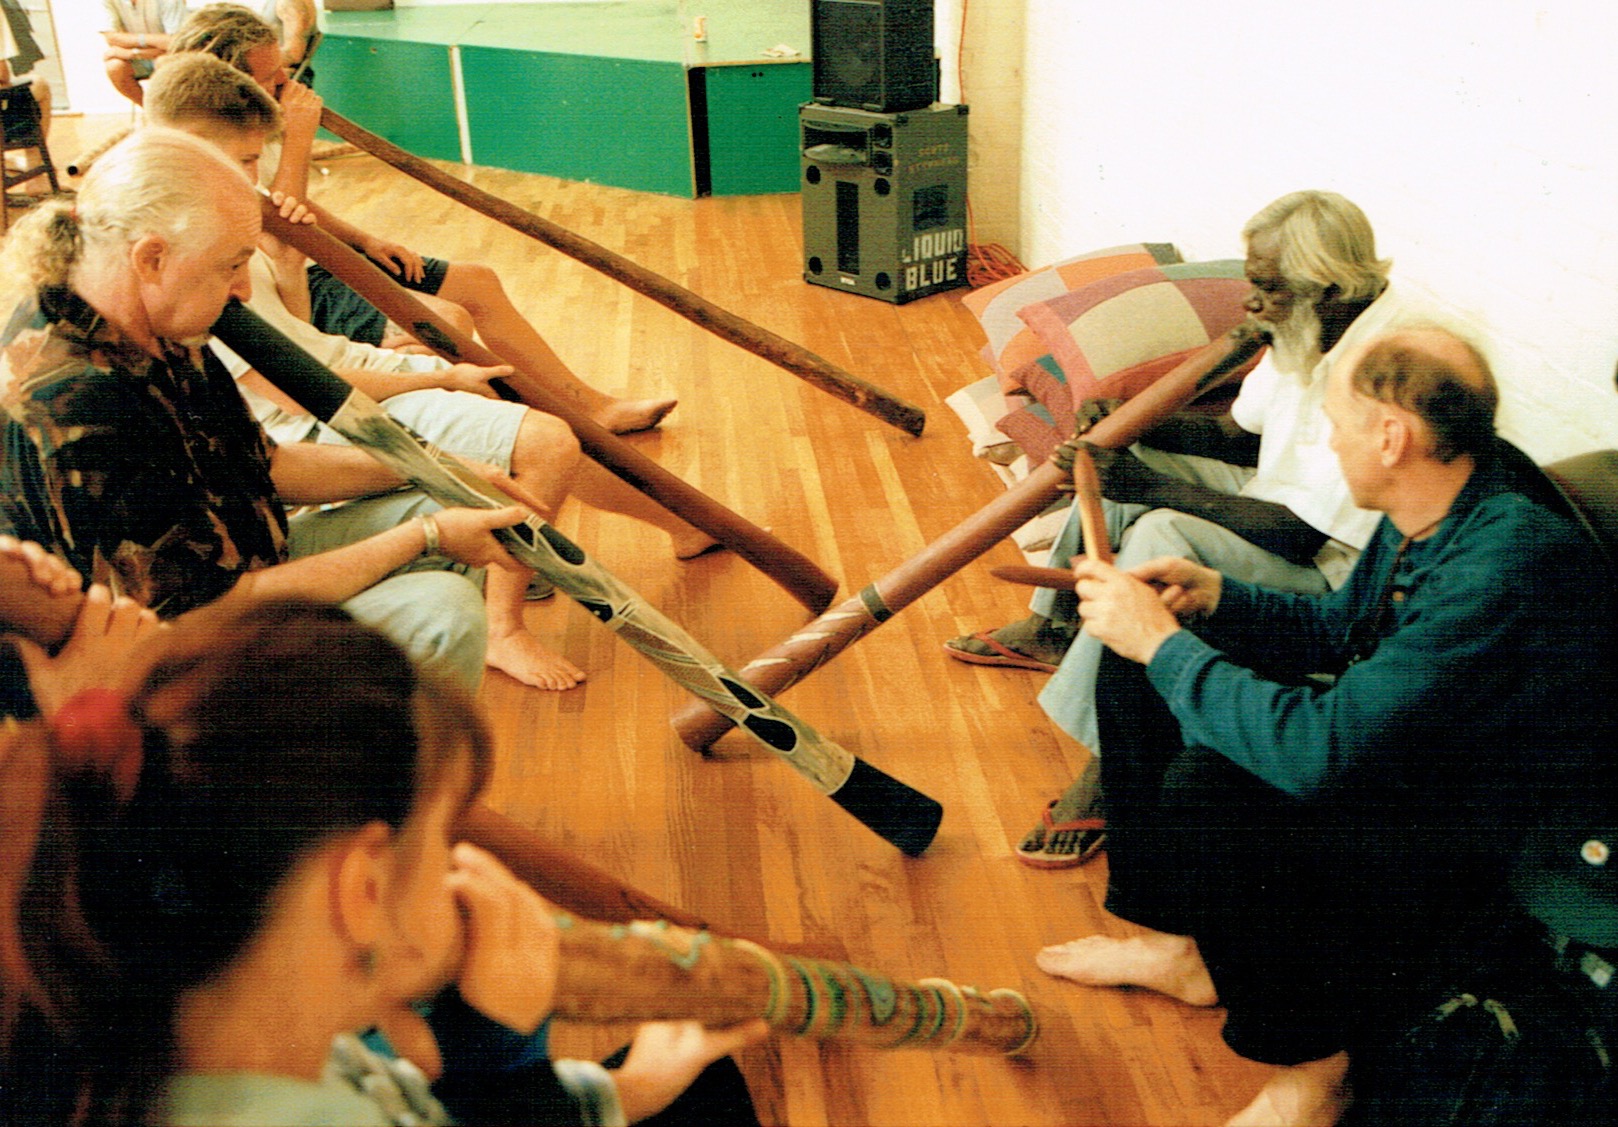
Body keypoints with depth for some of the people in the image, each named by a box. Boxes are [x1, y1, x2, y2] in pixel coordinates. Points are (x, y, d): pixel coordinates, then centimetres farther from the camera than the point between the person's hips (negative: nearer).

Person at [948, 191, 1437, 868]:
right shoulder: (1310, 329, -1)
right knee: (1118, 465, 5)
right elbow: (1237, 437, 9)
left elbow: (1299, 535, -31)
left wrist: (1153, 487, -29)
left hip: (1335, 571, -10)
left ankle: (1105, 777, -25)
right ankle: (1049, 630, 19)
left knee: (1162, 534, -32)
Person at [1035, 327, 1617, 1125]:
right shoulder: (1437, 499, -5)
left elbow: (1319, 752, -35)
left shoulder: (1509, 565, -33)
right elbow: (1337, 630, 13)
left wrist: (1164, 642, -25)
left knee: (1206, 790, -34)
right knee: (1134, 673, 6)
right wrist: (1213, 597, -4)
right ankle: (1186, 945, 15)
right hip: (1387, 746, 9)